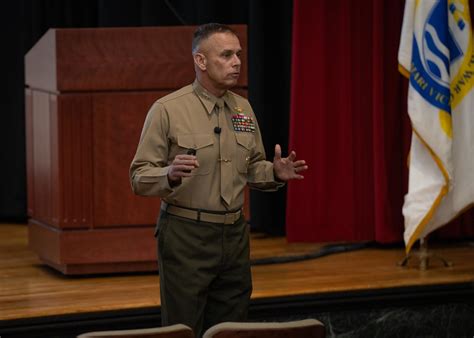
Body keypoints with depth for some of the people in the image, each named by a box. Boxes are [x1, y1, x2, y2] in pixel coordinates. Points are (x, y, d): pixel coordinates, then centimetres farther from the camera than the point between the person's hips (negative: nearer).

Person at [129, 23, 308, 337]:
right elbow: (139, 178, -10)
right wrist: (170, 175, -31)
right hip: (186, 236, -5)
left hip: (234, 235, 6)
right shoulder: (167, 110, -10)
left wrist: (275, 173, -5)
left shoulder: (243, 108, 8)